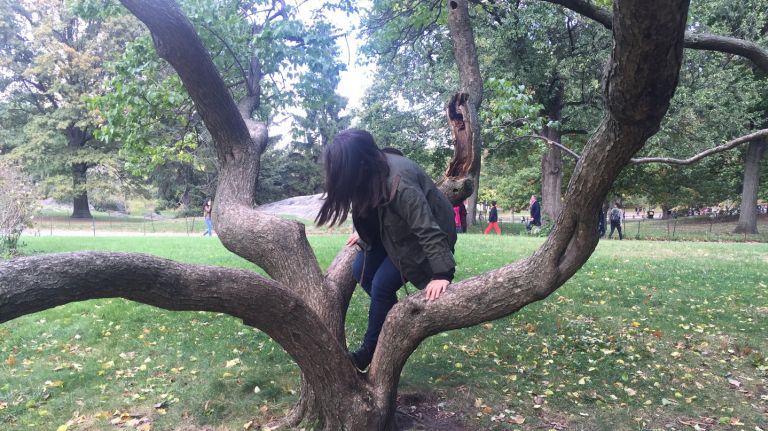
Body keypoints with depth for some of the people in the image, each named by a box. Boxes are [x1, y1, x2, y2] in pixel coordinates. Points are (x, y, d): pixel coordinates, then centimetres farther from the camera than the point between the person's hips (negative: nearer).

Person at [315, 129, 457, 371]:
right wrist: (363, 233, 21)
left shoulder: (399, 184, -39)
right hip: (391, 231, 8)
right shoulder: (372, 171, -13)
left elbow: (429, 231, -39)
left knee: (382, 285, -13)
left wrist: (442, 274, -42)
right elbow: (369, 209, 9)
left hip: (418, 236, -8)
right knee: (361, 272, 2)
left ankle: (370, 351, 8)